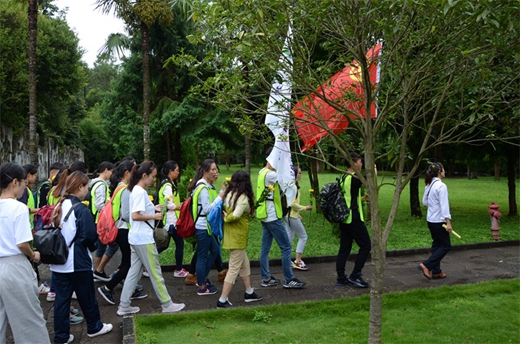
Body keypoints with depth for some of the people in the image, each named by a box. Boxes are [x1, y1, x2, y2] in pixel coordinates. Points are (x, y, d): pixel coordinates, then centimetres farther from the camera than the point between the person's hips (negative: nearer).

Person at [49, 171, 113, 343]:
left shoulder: (59, 205, 6)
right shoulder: (81, 209, -17)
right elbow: (90, 235, -20)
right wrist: (92, 244, 0)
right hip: (77, 261, -6)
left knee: (61, 298, 10)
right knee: (87, 297, 11)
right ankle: (94, 327, 28)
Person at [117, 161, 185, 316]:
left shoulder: (137, 190, 12)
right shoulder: (140, 192, -18)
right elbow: (135, 216, -25)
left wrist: (153, 209, 9)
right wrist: (154, 216, -16)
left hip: (136, 238, 10)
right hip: (143, 239, -10)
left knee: (134, 271, 13)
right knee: (155, 272, 1)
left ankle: (124, 306, 19)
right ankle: (167, 304, 12)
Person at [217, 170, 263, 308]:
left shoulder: (228, 194, 4)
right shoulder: (243, 198, -19)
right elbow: (236, 215, -28)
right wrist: (226, 218, -12)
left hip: (231, 235, 9)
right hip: (238, 236, -9)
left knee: (244, 264, 21)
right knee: (234, 268, 0)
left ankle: (249, 293, 34)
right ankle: (222, 301, 4)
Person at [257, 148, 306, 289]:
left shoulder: (262, 172, 10)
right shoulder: (270, 174, -19)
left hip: (265, 216, 10)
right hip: (273, 217, -10)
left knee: (265, 248, 11)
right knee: (286, 247, -2)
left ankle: (266, 278, 18)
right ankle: (289, 280, 5)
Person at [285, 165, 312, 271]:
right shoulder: (293, 186, -17)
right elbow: (293, 204, -23)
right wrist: (305, 208, -11)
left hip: (288, 215, 9)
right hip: (292, 216, -9)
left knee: (289, 238, 13)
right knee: (303, 236, 1)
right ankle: (297, 261, 4)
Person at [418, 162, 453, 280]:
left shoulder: (429, 185, 7)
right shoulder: (441, 186, -18)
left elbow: (424, 201, 14)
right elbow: (444, 205, -21)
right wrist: (448, 222, -22)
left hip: (430, 220, 8)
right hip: (439, 220, -8)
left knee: (437, 244, 15)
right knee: (445, 246, 2)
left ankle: (436, 272, 19)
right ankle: (426, 266, -7)